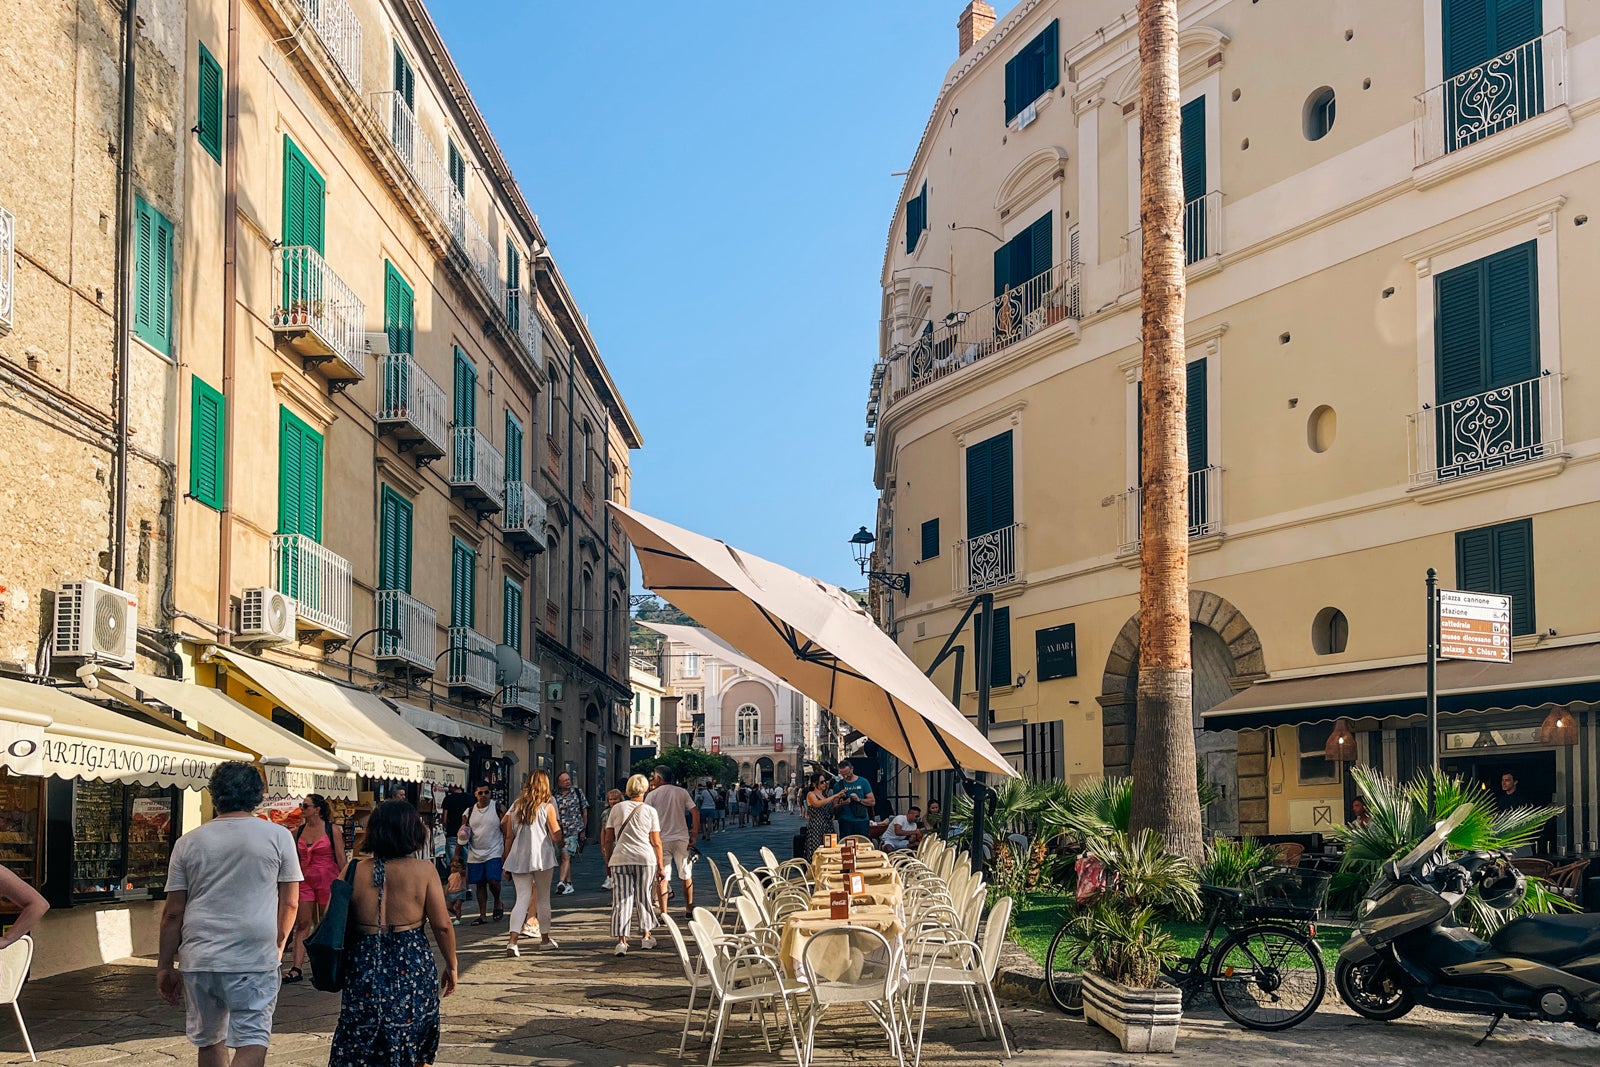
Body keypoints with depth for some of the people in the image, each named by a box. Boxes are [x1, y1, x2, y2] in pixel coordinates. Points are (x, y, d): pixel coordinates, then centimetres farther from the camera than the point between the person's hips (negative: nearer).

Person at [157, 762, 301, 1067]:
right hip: (255, 960, -3)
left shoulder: (188, 843, 6)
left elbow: (173, 912, 6)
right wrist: (279, 944, 23)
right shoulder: (278, 837, 1)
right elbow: (290, 903, 6)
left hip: (199, 960, 3)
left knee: (210, 1042, 17)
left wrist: (165, 967, 14)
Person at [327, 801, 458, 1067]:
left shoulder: (355, 870, -4)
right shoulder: (424, 870, -8)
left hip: (364, 972, 1)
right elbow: (442, 926, -6)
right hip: (414, 970, 0)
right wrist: (451, 966, 8)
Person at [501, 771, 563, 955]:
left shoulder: (516, 806, 7)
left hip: (518, 858, 3)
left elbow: (509, 836, 9)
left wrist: (507, 862, 15)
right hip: (542, 857, -3)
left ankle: (512, 940, -16)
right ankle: (545, 938, 23)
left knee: (522, 898, 1)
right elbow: (556, 836, -7)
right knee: (543, 898, 12)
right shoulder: (547, 807, -4)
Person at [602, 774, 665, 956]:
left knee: (621, 900, 0)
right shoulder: (650, 811, 4)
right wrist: (661, 866, 8)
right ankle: (646, 936, 23)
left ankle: (621, 941, -7)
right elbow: (656, 842, 3)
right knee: (644, 898, 14)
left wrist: (608, 861, 17)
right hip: (645, 859, 0)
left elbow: (608, 839, 7)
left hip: (620, 859, 0)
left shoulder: (617, 809, 7)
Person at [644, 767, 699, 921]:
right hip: (682, 839, 1)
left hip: (661, 840, -1)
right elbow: (695, 812, -3)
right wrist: (694, 835, 1)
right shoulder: (682, 792, 4)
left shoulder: (651, 795, 0)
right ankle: (689, 911, 20)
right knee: (687, 876, 13)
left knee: (663, 878, 2)